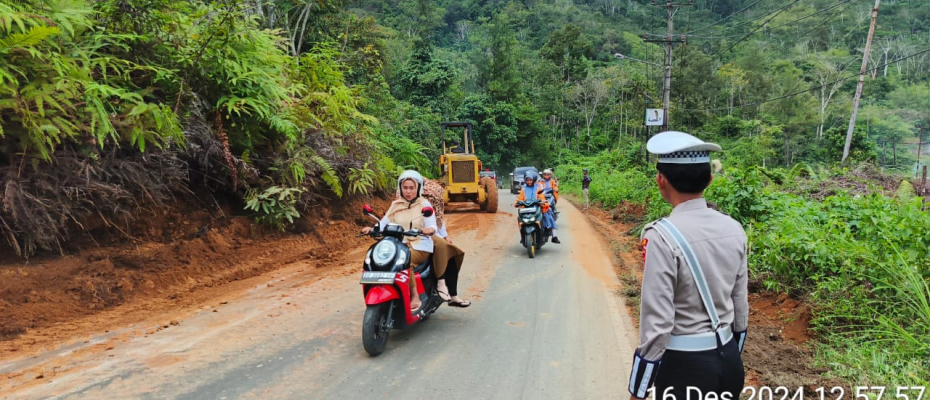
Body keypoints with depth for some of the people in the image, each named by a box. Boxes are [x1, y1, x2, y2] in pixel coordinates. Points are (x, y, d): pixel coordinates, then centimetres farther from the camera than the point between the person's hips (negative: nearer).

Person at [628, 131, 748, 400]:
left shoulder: (663, 236, -22)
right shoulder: (734, 229, -2)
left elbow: (657, 323, -22)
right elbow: (740, 306, 6)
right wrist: (730, 360, 20)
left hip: (683, 364, -6)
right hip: (728, 359, 6)